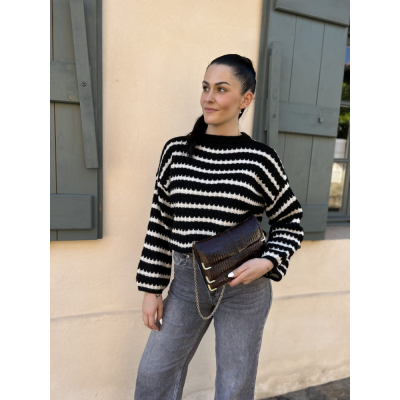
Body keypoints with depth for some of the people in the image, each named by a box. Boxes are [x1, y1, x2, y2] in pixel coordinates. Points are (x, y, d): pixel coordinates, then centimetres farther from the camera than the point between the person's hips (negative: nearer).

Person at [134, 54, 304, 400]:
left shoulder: (260, 159, -9)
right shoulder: (176, 150, -1)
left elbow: (291, 221, 3)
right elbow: (160, 222, 2)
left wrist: (266, 263, -15)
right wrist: (151, 289, 3)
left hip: (244, 285, -2)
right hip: (187, 281, 3)